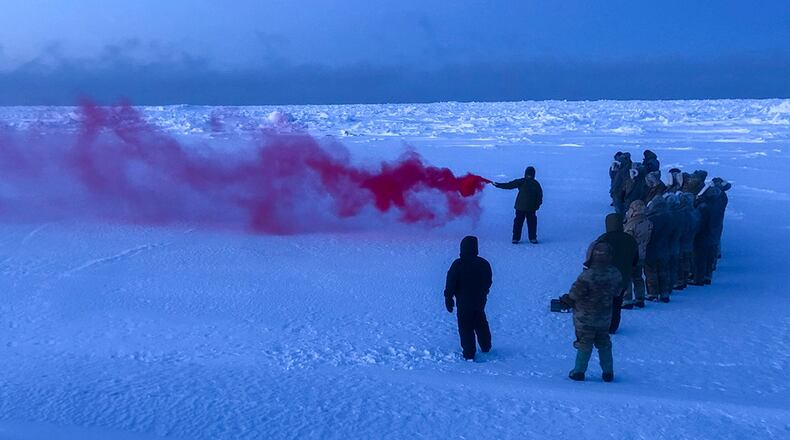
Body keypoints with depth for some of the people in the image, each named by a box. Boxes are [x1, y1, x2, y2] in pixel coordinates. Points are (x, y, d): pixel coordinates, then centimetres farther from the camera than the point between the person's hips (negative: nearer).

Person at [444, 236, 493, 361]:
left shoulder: (457, 265, -17)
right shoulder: (484, 263, -2)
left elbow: (450, 284, -13)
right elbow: (488, 282, 11)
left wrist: (448, 299, -4)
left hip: (464, 302, -5)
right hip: (480, 301, 5)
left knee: (465, 327, 4)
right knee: (481, 324, 23)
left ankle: (469, 354, 5)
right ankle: (486, 347, 36)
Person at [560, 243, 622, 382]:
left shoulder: (588, 275, -29)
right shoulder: (615, 273, -10)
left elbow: (575, 293, -19)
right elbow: (617, 292, 5)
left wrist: (566, 299, 1)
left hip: (585, 317, -5)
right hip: (605, 317, 5)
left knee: (584, 345, 10)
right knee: (604, 344, 20)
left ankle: (579, 372, 20)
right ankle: (608, 373, 25)